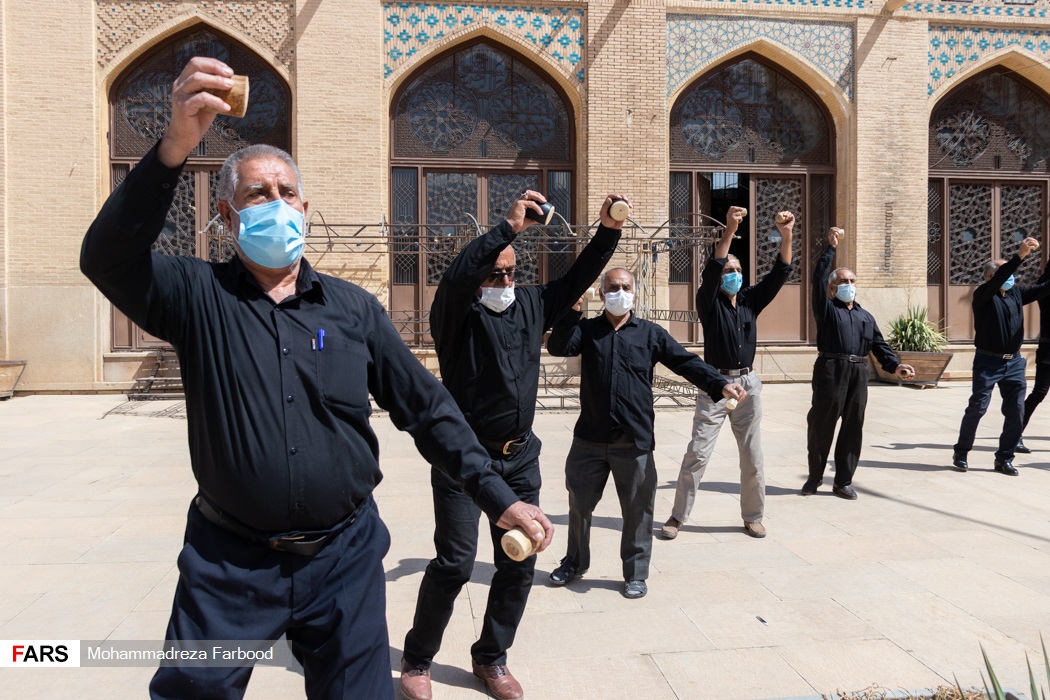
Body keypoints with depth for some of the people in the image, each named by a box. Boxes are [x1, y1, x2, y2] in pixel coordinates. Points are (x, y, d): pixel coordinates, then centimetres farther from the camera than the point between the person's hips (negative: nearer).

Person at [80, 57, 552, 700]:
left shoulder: (354, 308, 2)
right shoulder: (198, 297, -3)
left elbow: (426, 407, 2)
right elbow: (109, 256, -22)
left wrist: (497, 496, -3)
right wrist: (175, 148, -37)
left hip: (344, 557, 2)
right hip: (230, 563, -1)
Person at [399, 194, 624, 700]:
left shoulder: (530, 303, 9)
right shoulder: (457, 312, -8)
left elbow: (577, 279, 12)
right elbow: (455, 276, -29)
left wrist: (608, 232, -1)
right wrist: (510, 227, -34)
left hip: (519, 457, 6)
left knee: (519, 562, 9)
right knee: (455, 563, -5)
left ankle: (491, 659, 27)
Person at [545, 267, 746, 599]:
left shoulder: (650, 333, 3)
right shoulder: (587, 330, 6)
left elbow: (686, 362, -4)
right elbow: (557, 347, -11)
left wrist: (721, 385, -18)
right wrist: (571, 311, -23)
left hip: (635, 440, -1)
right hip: (589, 438, 1)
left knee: (637, 509, 7)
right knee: (580, 503, 15)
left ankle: (635, 573, 24)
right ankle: (575, 562, 36)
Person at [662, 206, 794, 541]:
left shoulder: (751, 300, 8)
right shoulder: (710, 303, -4)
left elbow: (779, 274, -1)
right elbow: (711, 270, -21)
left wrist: (786, 236, -14)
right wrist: (729, 231, -30)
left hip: (748, 384, 4)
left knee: (752, 457, 9)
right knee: (697, 454, -5)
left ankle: (753, 517, 23)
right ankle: (677, 516, 5)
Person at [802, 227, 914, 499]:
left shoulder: (866, 316, 23)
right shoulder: (826, 308, 9)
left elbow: (879, 345, 14)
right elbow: (819, 278, -4)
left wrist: (895, 365, -2)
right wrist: (831, 248, -4)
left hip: (859, 374, 5)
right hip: (831, 370, -5)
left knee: (853, 427, 5)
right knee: (821, 425, -1)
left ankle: (843, 482, 13)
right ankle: (815, 477, 12)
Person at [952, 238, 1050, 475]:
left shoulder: (1016, 293, 10)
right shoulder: (983, 295, -7)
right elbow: (998, 280, -25)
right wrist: (1020, 256, -34)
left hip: (1014, 362, 6)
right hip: (988, 362, -5)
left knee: (1016, 412, 3)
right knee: (977, 408, -3)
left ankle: (1004, 458, 14)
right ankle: (961, 452, 12)